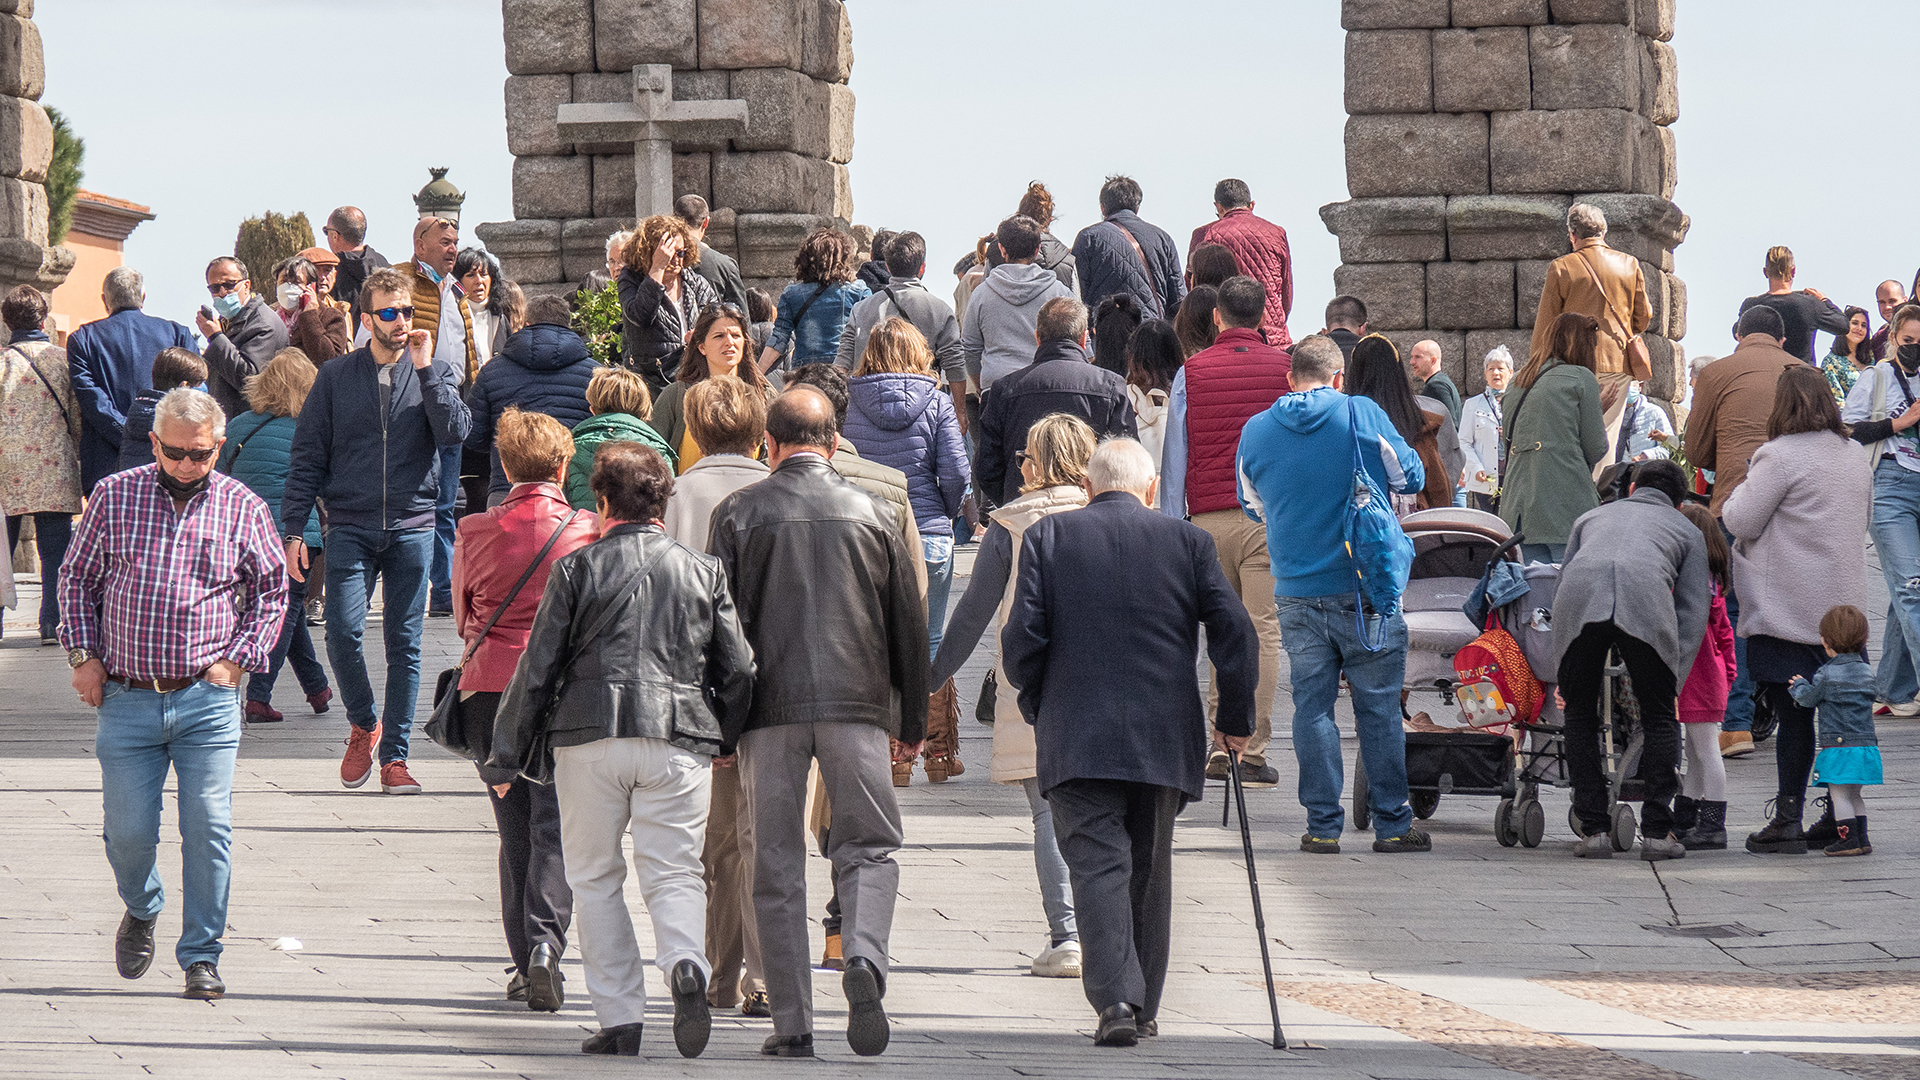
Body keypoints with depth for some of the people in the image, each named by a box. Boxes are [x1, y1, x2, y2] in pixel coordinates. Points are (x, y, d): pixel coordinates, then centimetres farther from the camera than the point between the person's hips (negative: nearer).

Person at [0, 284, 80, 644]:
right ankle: (53, 621, -2)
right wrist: (80, 461, 16)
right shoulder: (63, 360, 0)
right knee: (55, 550, 4)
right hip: (55, 472, 1)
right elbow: (78, 417, 4)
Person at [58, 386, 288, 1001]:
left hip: (208, 701, -1)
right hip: (126, 698, 1)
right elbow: (77, 578, 12)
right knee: (128, 832, 2)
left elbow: (272, 589, 12)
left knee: (209, 829, -7)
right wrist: (84, 656, 3)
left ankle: (201, 956, 5)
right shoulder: (113, 498, 3)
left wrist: (238, 658, 1)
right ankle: (141, 909, 34)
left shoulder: (242, 508, 3)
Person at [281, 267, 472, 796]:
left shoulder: (432, 373, 8)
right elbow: (307, 456, 7)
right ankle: (363, 724, 13)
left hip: (413, 527, 1)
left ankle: (394, 755, 9)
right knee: (343, 634, -12)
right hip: (351, 527, -1)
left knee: (404, 643, 2)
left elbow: (454, 430, -10)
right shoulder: (336, 376, 6)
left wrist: (425, 368, -13)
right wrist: (294, 528, 0)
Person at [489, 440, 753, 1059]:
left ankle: (619, 1016, 4)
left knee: (594, 878, 10)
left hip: (589, 736, -1)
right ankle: (684, 964, -27)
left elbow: (538, 667, 2)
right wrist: (724, 740, 25)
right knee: (673, 872, 4)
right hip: (679, 741, 1)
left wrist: (508, 752, 10)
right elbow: (738, 670, 9)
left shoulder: (577, 568, 3)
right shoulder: (703, 572, 9)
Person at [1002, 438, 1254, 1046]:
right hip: (1165, 738, 2)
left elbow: (1022, 636, -3)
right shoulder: (1187, 541, 5)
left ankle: (1115, 999, -23)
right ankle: (1144, 1006, 22)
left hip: (1076, 738, -2)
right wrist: (1235, 719, 8)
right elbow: (1234, 630, -2)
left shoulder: (1047, 538, 2)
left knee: (1097, 864, -6)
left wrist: (1037, 706, 13)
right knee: (1149, 869, 15)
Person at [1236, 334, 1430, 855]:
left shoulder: (1256, 431, 4)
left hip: (1297, 594, 2)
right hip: (1364, 587, -2)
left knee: (1312, 707, 7)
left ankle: (1323, 825, 6)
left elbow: (1252, 505, 17)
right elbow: (1411, 478, 5)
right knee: (1379, 707, 4)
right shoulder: (1364, 415, -5)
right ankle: (1391, 823, 7)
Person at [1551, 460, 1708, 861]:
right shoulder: (1686, 531, 36)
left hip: (1578, 598, 1)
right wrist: (1671, 680, 24)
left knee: (1580, 716, 19)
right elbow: (1694, 612, 25)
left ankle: (1594, 830, 15)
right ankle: (1657, 831, 12)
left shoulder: (1591, 516, 42)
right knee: (1659, 718, 16)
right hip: (1647, 595, -1)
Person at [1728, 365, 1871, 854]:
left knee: (1793, 714, -5)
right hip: (1843, 605, 7)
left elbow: (1741, 522, -11)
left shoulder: (1780, 456, -13)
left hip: (1788, 610, -7)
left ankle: (1787, 820, -3)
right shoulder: (1855, 456, 10)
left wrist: (1739, 493, 8)